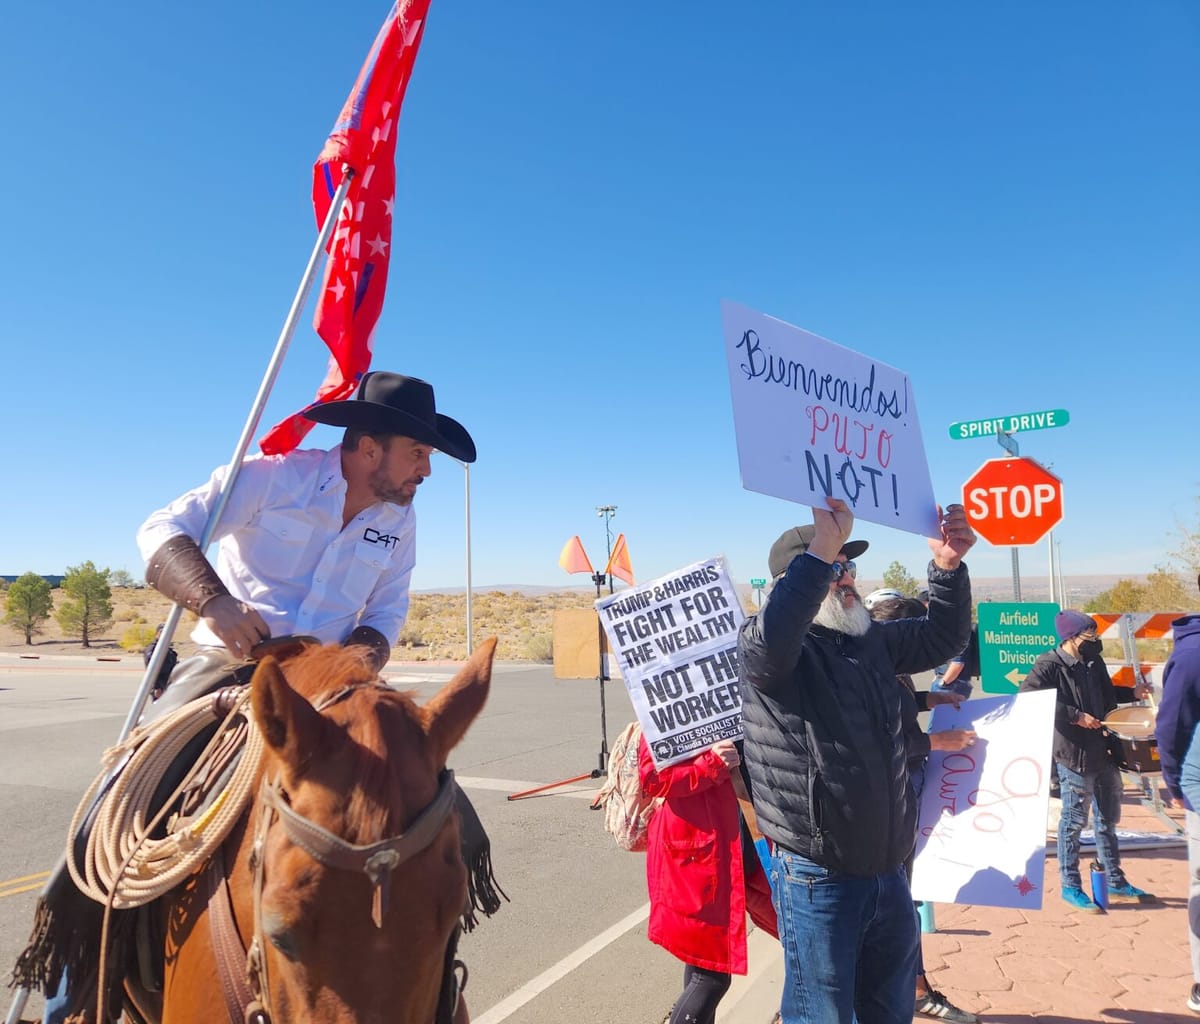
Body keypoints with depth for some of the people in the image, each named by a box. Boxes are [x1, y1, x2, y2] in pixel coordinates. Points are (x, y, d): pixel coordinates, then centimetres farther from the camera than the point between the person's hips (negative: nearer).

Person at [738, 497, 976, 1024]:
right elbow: (773, 635, -39)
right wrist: (824, 545, -37)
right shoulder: (765, 648, -15)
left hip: (887, 870, 7)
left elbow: (942, 637, 16)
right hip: (817, 878, -7)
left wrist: (948, 566, 0)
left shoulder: (871, 640, 9)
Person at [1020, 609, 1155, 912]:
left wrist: (1132, 693, 10)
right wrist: (1075, 716, -26)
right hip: (1074, 755, -8)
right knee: (1074, 821, 3)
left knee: (1109, 819, 19)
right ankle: (1071, 887, 17)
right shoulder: (1049, 666, -17)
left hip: (1104, 753, 8)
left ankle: (1116, 884, 35)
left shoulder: (1094, 663, 8)